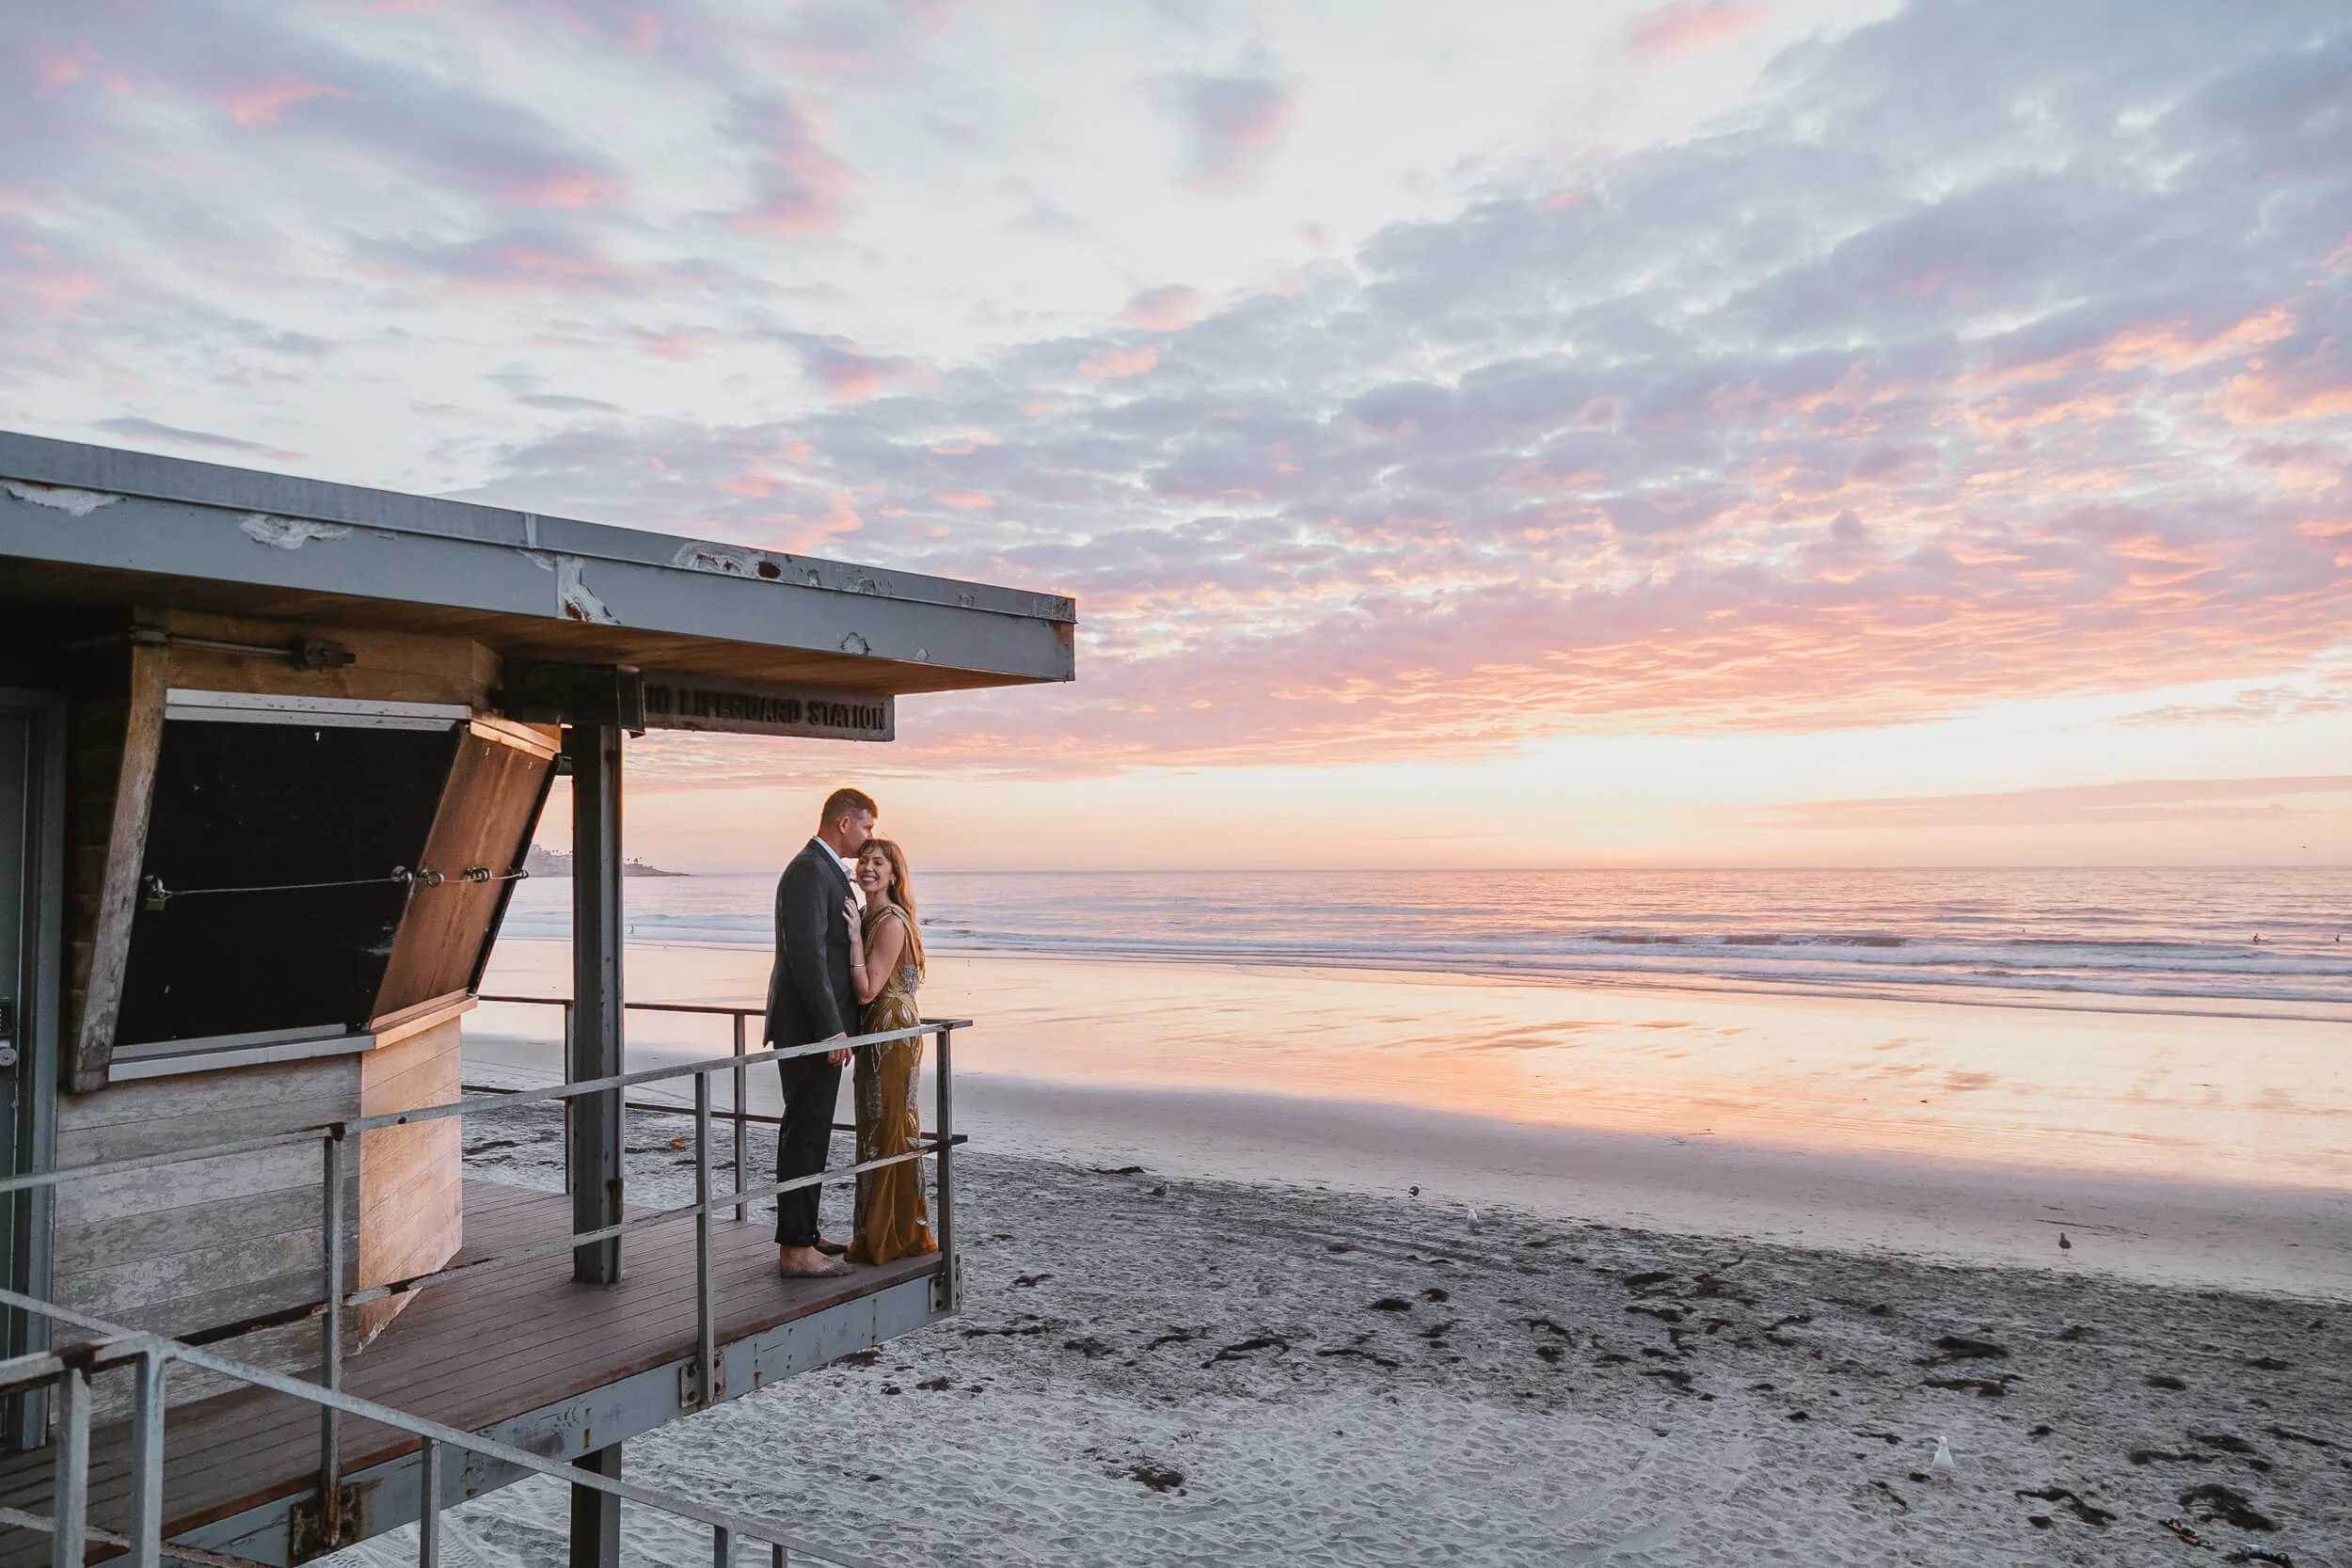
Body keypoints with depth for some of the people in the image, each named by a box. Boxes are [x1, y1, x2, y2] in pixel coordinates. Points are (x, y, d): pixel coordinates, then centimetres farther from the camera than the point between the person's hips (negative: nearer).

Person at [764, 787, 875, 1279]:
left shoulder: (825, 870, 17)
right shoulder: (809, 871, -16)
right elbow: (807, 956, -23)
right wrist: (832, 1030, -22)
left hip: (817, 1027, 11)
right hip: (811, 1029, -11)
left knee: (806, 1131, 16)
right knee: (806, 1134, -5)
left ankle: (802, 1234, 27)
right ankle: (795, 1250, 1)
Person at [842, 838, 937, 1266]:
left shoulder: (891, 922, -17)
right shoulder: (869, 917, 13)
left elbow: (868, 989, -21)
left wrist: (854, 937, -22)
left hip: (892, 1034, -10)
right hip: (875, 1034, 10)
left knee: (890, 1134, -1)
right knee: (874, 1132, 15)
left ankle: (897, 1237, 9)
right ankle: (875, 1235, 25)